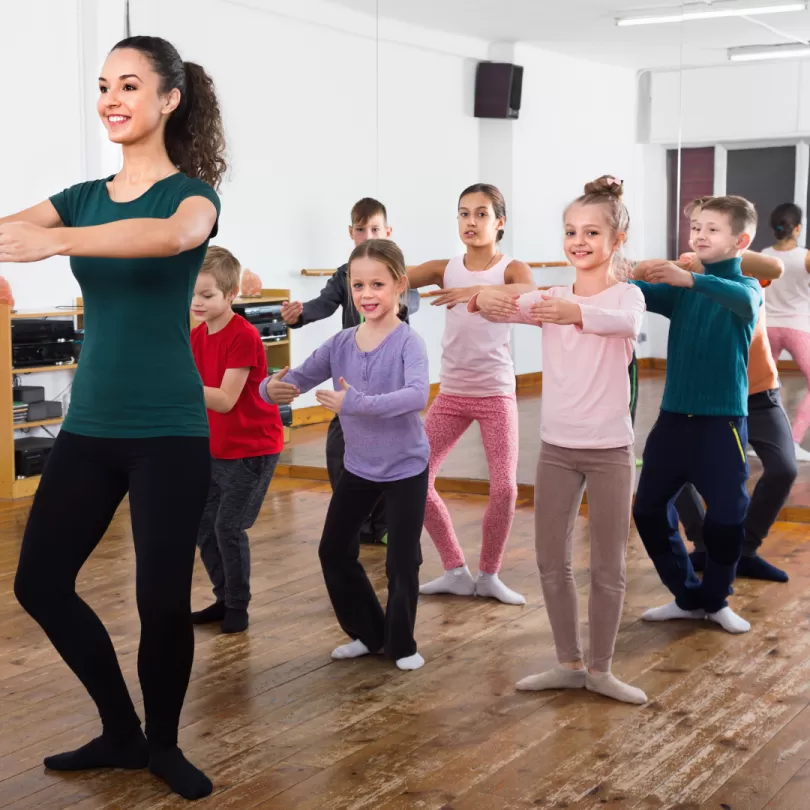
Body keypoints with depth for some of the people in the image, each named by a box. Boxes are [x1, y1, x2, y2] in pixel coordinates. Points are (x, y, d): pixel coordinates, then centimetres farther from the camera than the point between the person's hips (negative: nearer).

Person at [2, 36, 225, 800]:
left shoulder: (192, 193, -5)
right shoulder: (82, 197, 11)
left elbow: (174, 235, -30)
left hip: (168, 431, -5)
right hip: (89, 427, 5)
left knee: (162, 599, -3)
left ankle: (163, 744, 23)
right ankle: (120, 732, 25)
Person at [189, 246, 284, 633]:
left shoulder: (244, 336, -22)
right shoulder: (196, 336, 2)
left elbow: (225, 401, -28)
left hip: (253, 448, -8)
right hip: (217, 448, 8)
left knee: (229, 526, -8)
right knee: (203, 526, 8)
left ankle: (238, 607, 8)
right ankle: (224, 599, 24)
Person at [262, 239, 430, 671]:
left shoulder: (408, 342, -21)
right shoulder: (340, 344, -6)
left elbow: (417, 394, -38)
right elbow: (297, 378, -7)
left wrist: (356, 403, -46)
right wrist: (273, 388, -31)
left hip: (406, 468, -5)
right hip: (358, 467, 6)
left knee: (402, 561, 2)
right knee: (334, 552, 11)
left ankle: (400, 643, 25)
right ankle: (369, 633, 30)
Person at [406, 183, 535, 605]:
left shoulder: (511, 269, -6)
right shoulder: (445, 269, 4)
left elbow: (530, 292, -29)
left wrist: (479, 290, -44)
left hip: (497, 394, -3)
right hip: (451, 394, 3)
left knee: (504, 487, -13)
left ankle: (489, 575, 10)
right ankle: (455, 571, 14)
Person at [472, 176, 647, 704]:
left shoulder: (627, 295, -8)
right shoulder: (551, 298, 4)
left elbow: (624, 320, -32)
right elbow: (506, 308, -12)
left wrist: (573, 313, -52)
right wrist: (486, 301, -37)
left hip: (610, 450, -4)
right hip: (556, 448, 4)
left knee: (608, 567, 5)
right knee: (552, 562, 9)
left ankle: (600, 669, 19)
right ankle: (569, 664, 23)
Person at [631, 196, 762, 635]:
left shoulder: (746, 286, -5)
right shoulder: (680, 288, 7)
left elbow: (745, 302, -29)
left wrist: (689, 279, -42)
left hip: (722, 421, -4)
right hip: (674, 416, 4)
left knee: (726, 517, -3)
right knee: (648, 509, 5)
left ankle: (715, 600, 22)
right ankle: (688, 597, 23)